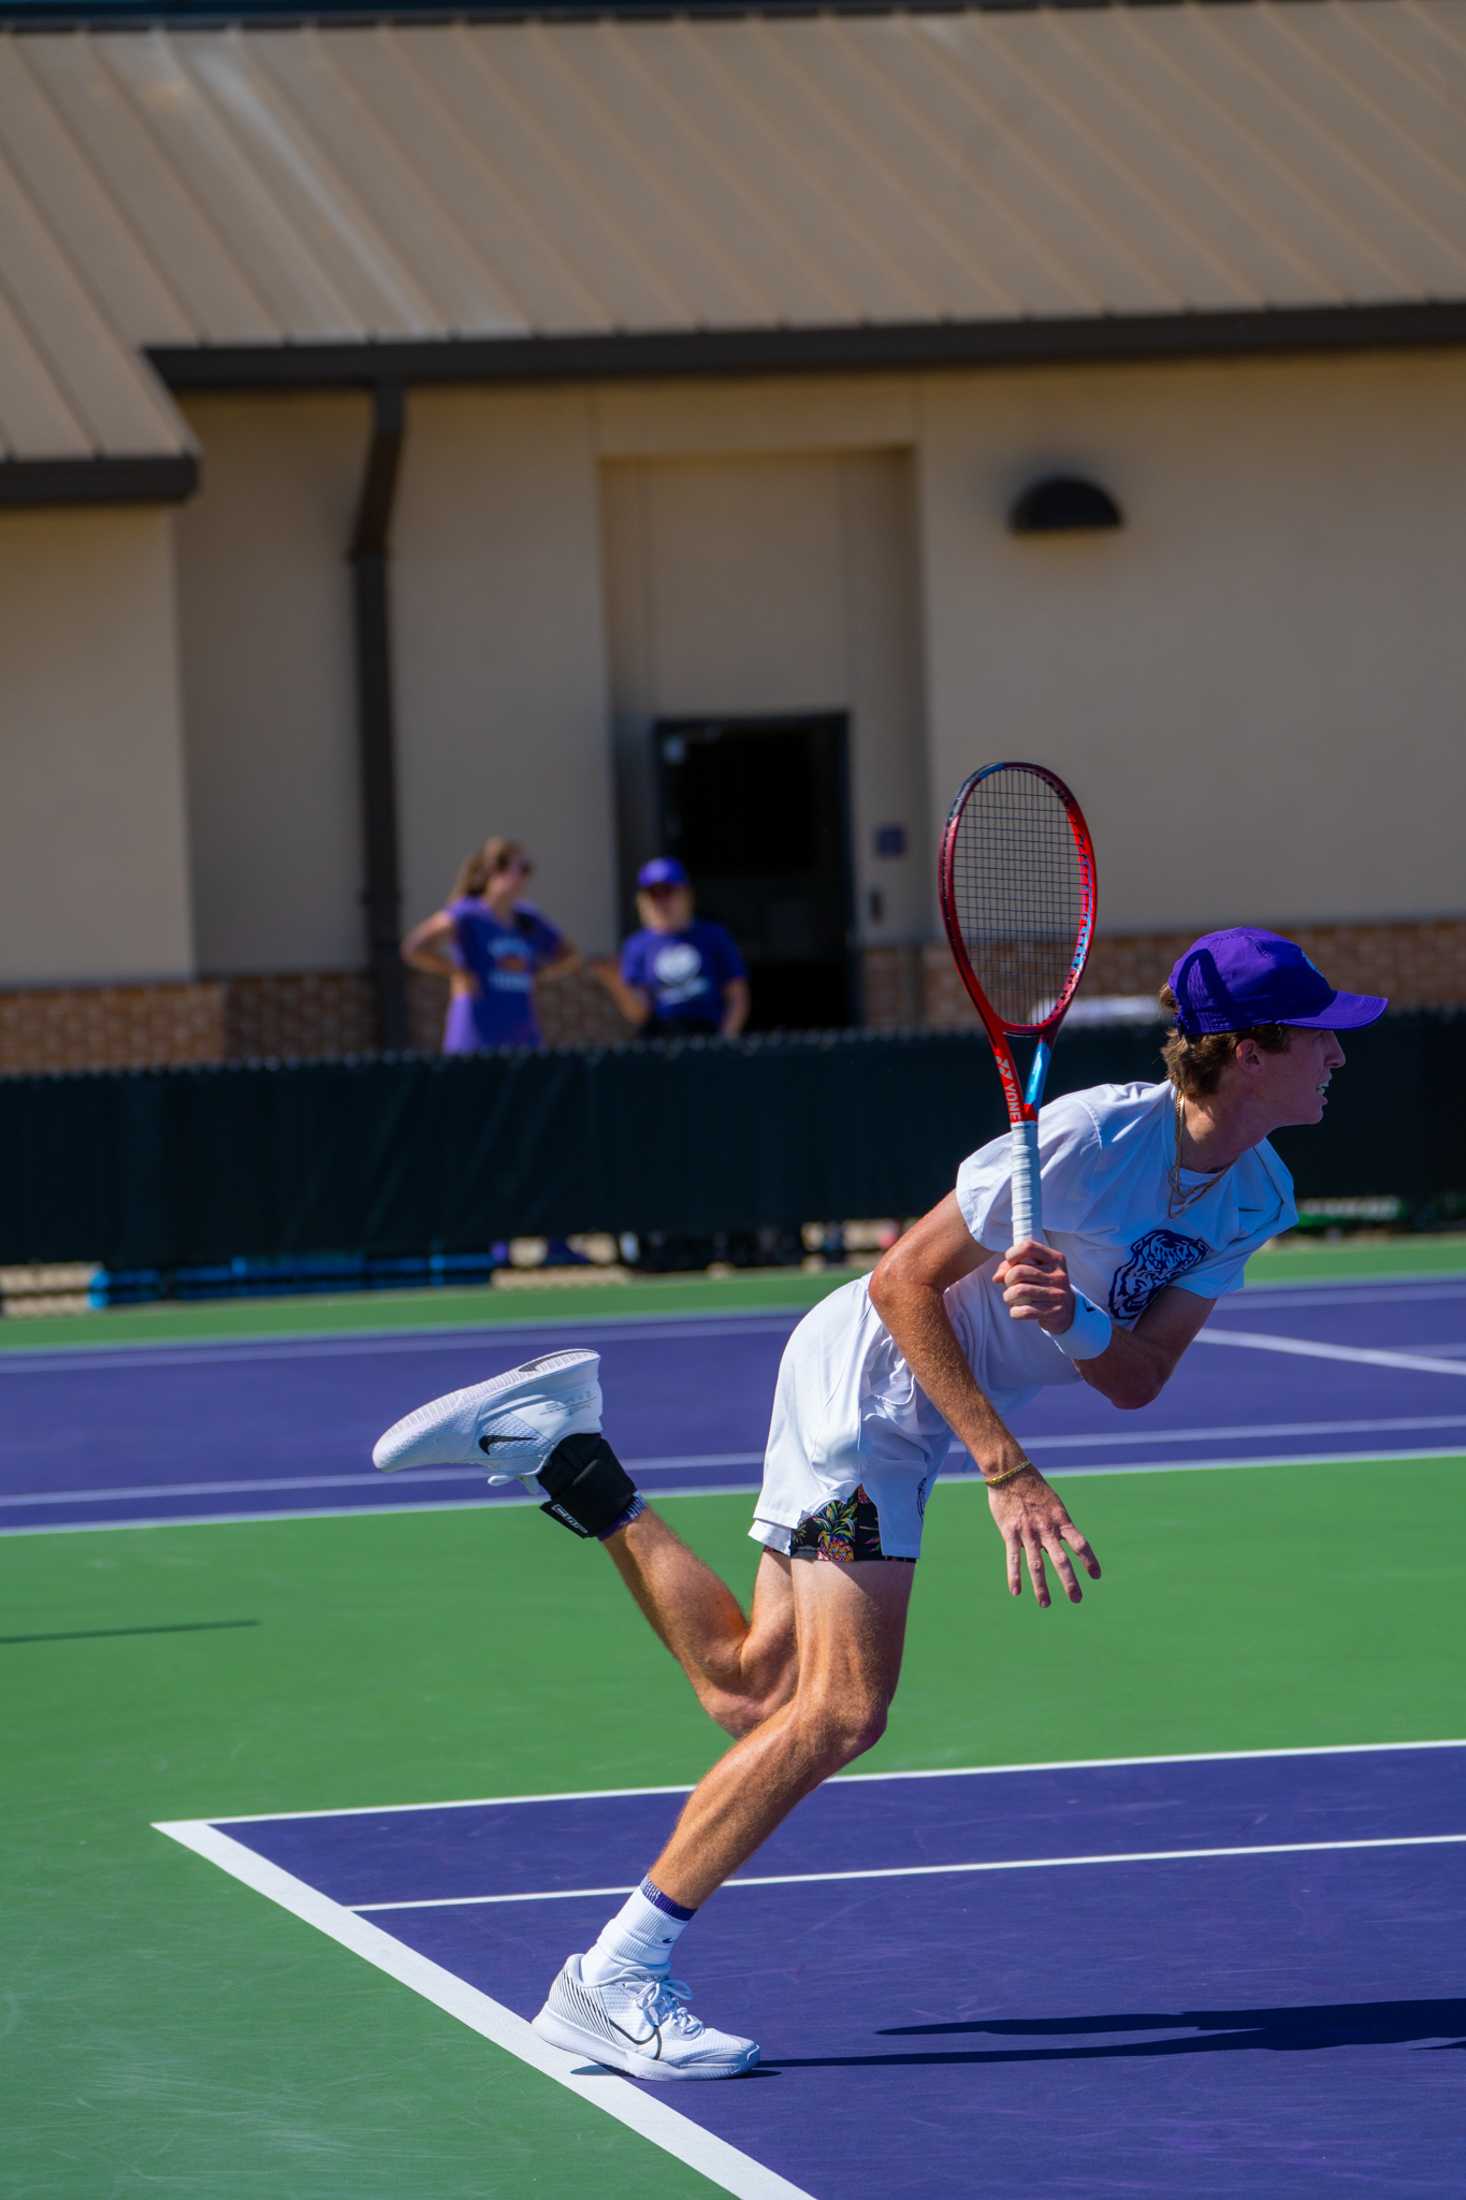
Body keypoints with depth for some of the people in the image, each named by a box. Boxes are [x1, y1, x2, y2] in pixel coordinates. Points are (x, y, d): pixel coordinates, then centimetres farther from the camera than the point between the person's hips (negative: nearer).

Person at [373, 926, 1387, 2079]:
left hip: (914, 1412, 8)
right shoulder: (1090, 1139, -26)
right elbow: (903, 1284, -22)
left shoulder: (1258, 1197, -2)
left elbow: (1136, 1379, -2)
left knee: (756, 1693, 5)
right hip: (869, 1374, -8)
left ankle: (565, 1451, 13)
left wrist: (1072, 1323, -26)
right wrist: (1008, 1472, -26)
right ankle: (616, 1980, -10)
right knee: (840, 1711, -14)